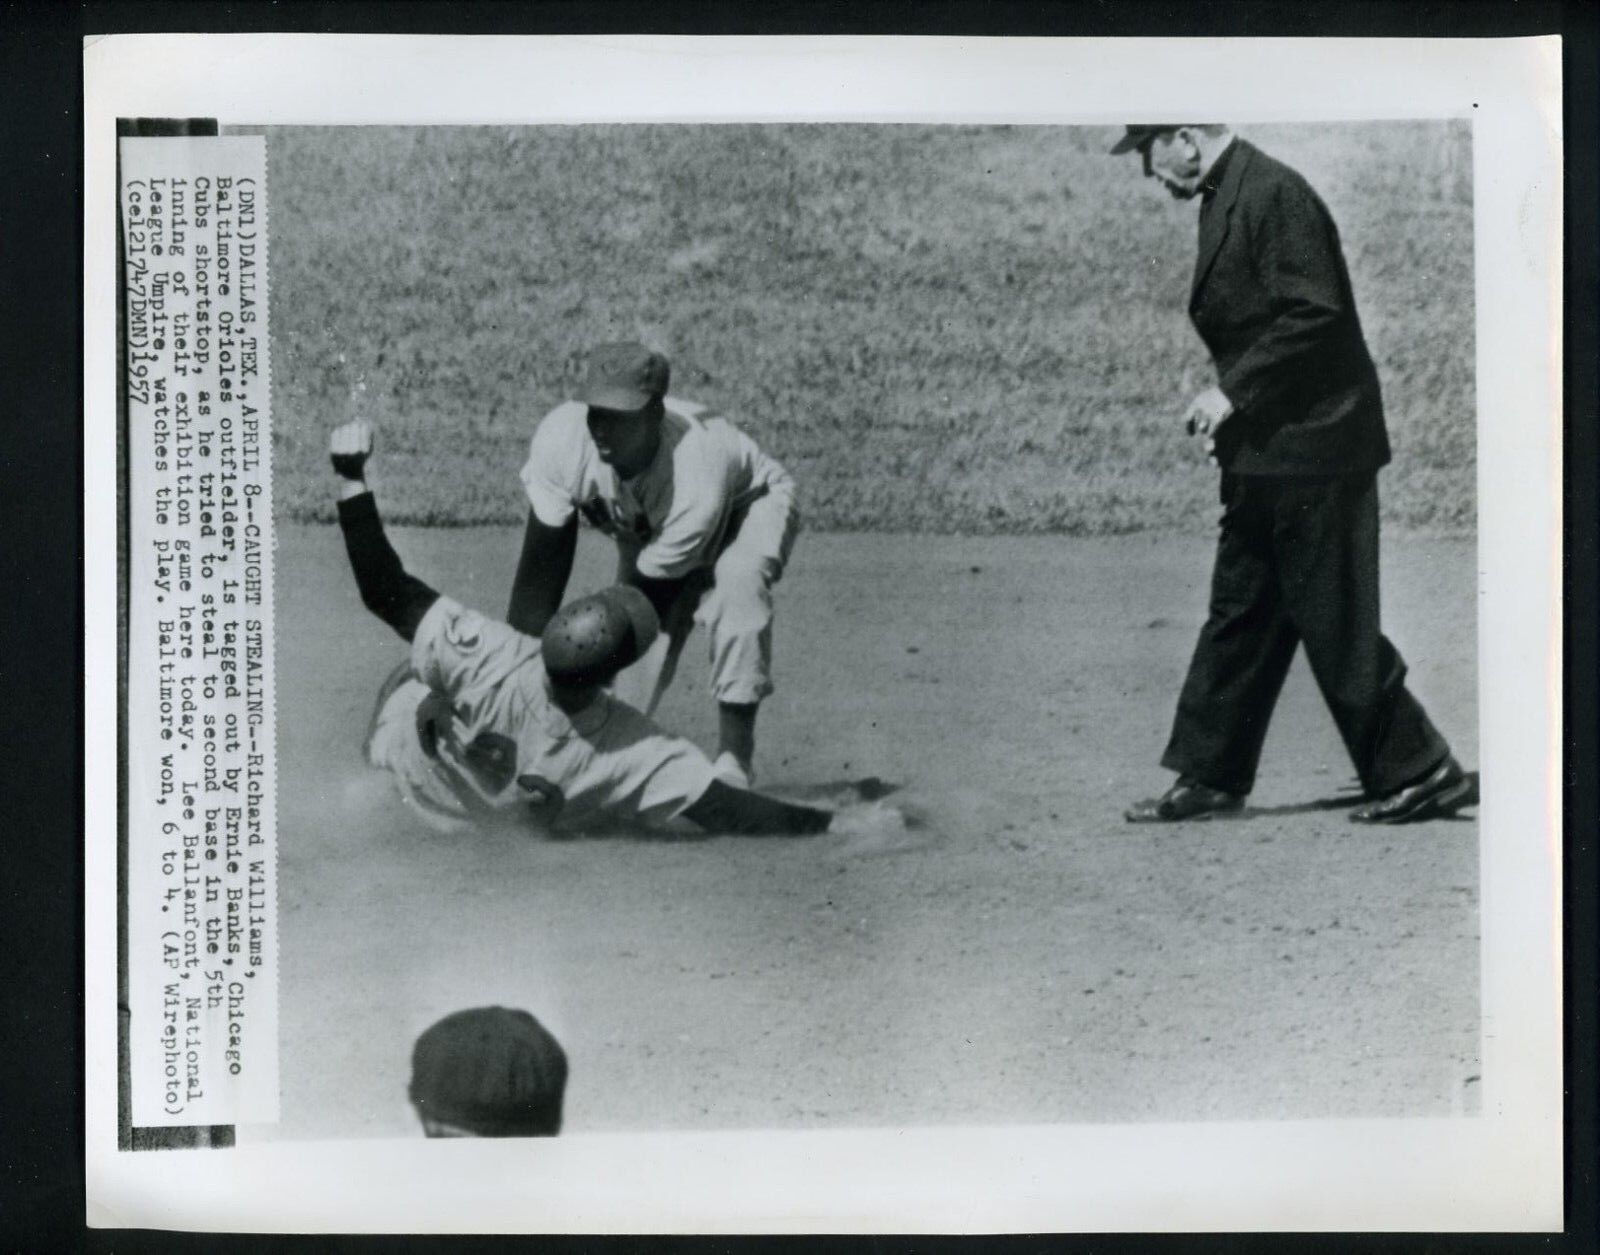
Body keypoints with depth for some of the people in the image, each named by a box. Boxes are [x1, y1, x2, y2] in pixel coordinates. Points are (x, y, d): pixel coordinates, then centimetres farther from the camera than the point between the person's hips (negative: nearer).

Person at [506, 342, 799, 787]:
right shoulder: (560, 439, -32)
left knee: (737, 581, -36)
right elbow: (540, 577, -28)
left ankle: (734, 754, -28)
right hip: (647, 530, 5)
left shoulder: (696, 479, -43)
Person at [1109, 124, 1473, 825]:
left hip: (1311, 449, -10)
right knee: (1240, 614, 12)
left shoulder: (1275, 194, -16)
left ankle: (1422, 772, 9)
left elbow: (1315, 313, -23)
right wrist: (1226, 400, 10)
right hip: (1265, 455, 10)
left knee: (1335, 626, -3)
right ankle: (1211, 778, 19)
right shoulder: (1222, 200, 15)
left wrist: (1233, 391, -19)